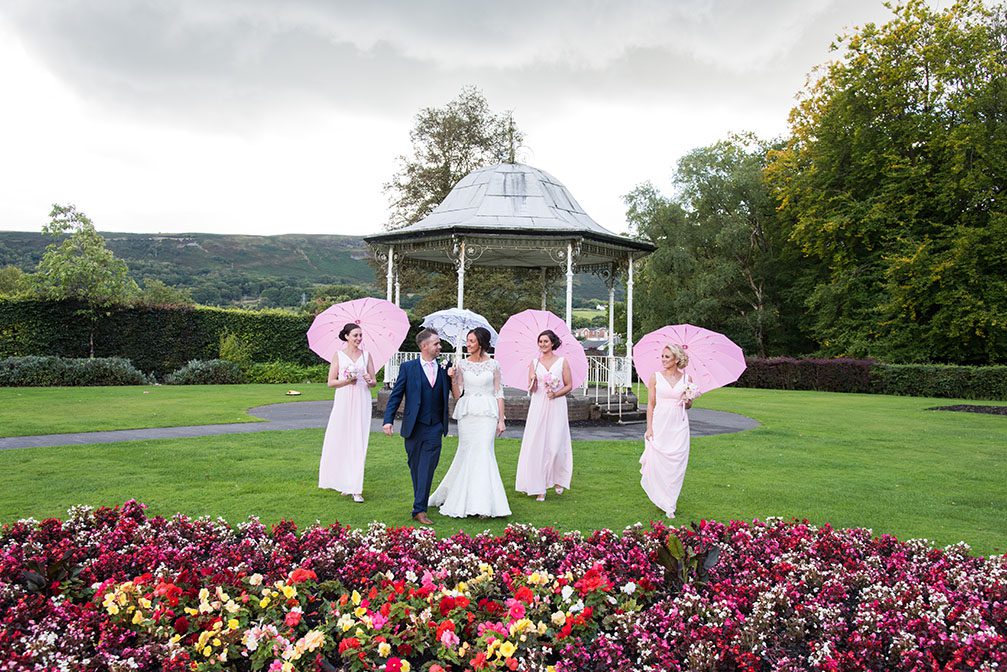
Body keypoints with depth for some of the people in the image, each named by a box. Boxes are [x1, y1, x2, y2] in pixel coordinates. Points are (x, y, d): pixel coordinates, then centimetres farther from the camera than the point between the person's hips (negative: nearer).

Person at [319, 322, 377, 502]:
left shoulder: (366, 355, 9)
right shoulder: (338, 355, 4)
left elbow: (374, 382, 10)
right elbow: (330, 382, 2)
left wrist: (369, 381, -12)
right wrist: (347, 381, -15)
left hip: (362, 402, 1)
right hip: (343, 401, -1)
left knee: (358, 443, -4)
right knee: (340, 441, 2)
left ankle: (355, 488, -3)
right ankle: (342, 482, 20)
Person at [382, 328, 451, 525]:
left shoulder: (444, 368, 7)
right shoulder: (408, 367, 0)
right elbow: (396, 395, -1)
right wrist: (388, 420, -10)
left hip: (434, 428, 1)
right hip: (414, 427, -1)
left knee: (427, 468, -6)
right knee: (415, 467, 11)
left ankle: (419, 509, -6)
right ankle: (421, 502, 27)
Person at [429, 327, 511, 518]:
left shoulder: (493, 365, 4)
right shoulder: (462, 365, 6)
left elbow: (499, 393, 5)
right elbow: (457, 395, 6)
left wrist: (501, 420, 1)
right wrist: (452, 379, -12)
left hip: (487, 412, -1)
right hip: (467, 412, 1)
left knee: (483, 451, -8)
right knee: (467, 452, 0)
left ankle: (483, 503, -2)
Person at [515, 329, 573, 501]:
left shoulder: (562, 362, 4)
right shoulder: (534, 363, 9)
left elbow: (569, 386, 5)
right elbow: (531, 389, 6)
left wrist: (556, 393, -11)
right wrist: (533, 381, -15)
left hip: (556, 406, -2)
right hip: (538, 407, 2)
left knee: (556, 445, -6)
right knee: (537, 444, -3)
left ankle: (558, 480, 21)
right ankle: (539, 488, 3)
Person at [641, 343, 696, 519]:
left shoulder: (686, 378, 4)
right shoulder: (655, 377, 0)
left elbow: (688, 405, 14)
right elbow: (650, 404, 1)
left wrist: (688, 400, -9)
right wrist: (649, 428, -5)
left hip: (679, 427, 1)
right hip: (660, 424, -1)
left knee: (676, 464, 0)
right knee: (657, 463, -3)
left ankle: (670, 504, 15)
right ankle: (664, 502, 18)